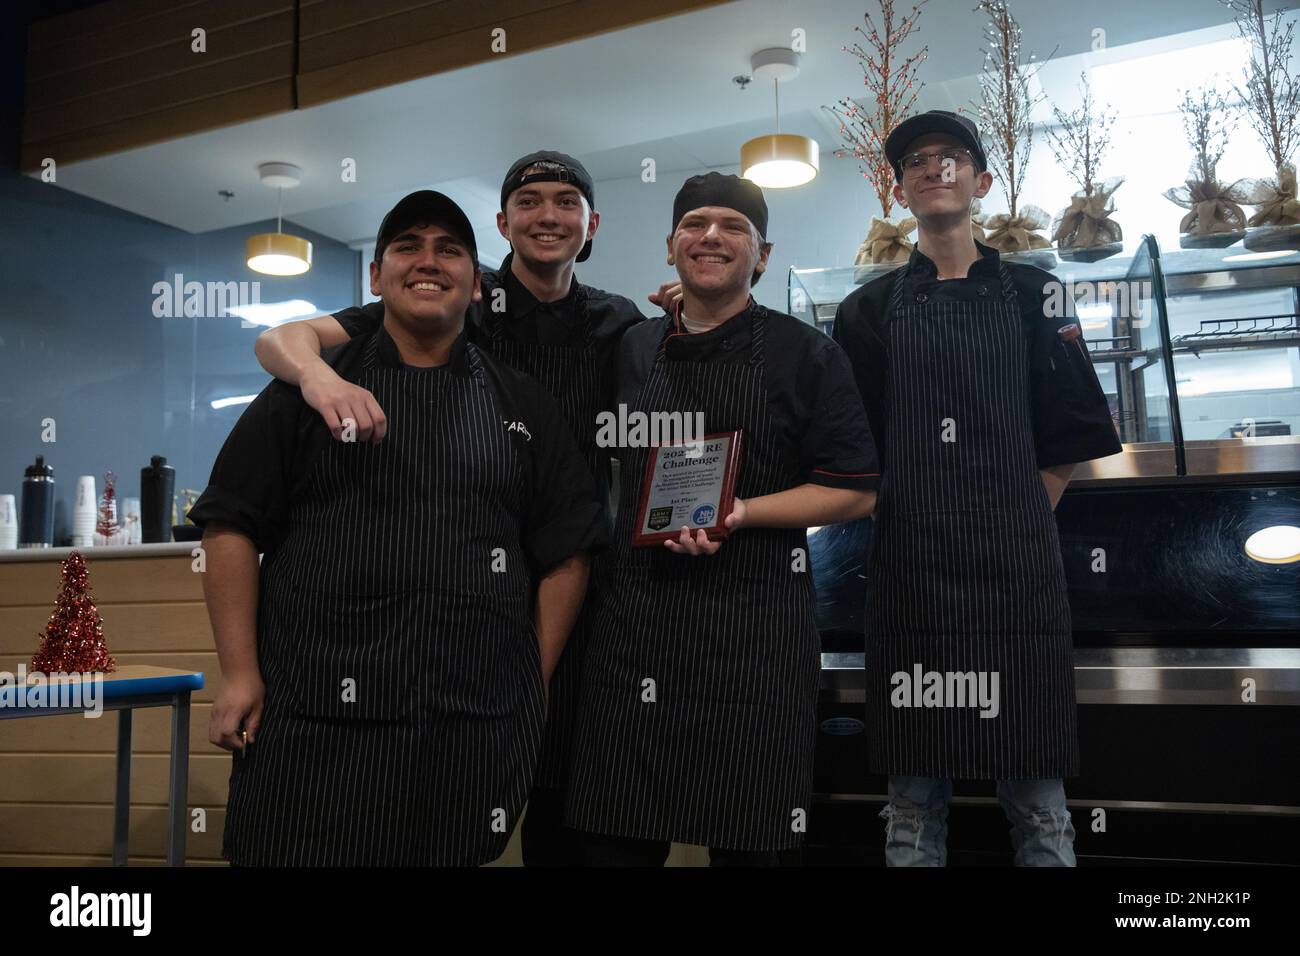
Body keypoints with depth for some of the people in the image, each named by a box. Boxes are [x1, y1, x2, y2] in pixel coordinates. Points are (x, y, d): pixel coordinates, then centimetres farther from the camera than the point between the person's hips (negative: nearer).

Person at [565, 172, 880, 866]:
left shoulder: (806, 355, 2)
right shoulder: (632, 350, 14)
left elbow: (854, 492, -2)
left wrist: (739, 513, -14)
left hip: (754, 629, -3)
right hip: (632, 621, 3)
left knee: (745, 843, 6)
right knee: (615, 840, 7)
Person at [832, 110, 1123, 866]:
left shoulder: (1031, 295, 10)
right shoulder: (871, 309, 10)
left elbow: (1071, 434, 8)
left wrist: (1019, 521, 0)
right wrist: (910, 516, 0)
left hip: (1018, 561, 0)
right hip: (910, 564, 0)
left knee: (1036, 791, 3)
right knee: (915, 790, 5)